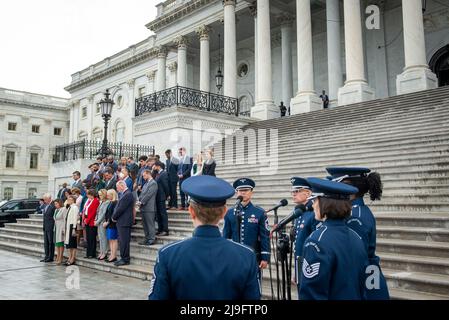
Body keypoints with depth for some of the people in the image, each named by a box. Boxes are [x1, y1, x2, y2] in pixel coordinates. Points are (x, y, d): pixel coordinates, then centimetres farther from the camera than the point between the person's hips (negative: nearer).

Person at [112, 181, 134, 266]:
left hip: (124, 222, -10)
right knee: (122, 241, 14)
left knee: (124, 241, -5)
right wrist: (114, 217, 5)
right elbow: (118, 207, 19)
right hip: (121, 222, 10)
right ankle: (124, 258, 21)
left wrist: (114, 217, -7)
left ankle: (125, 260, 1)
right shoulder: (123, 194, 17)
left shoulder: (128, 194, -16)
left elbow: (121, 208, -19)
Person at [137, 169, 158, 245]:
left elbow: (148, 195, -15)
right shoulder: (146, 183, 20)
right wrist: (139, 201, 1)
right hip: (143, 207, 9)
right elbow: (142, 193, 17)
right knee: (145, 224, 12)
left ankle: (152, 240, 1)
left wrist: (141, 202, -13)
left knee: (150, 224, -4)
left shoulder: (153, 183, -9)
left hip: (149, 208, -9)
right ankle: (147, 239, 20)